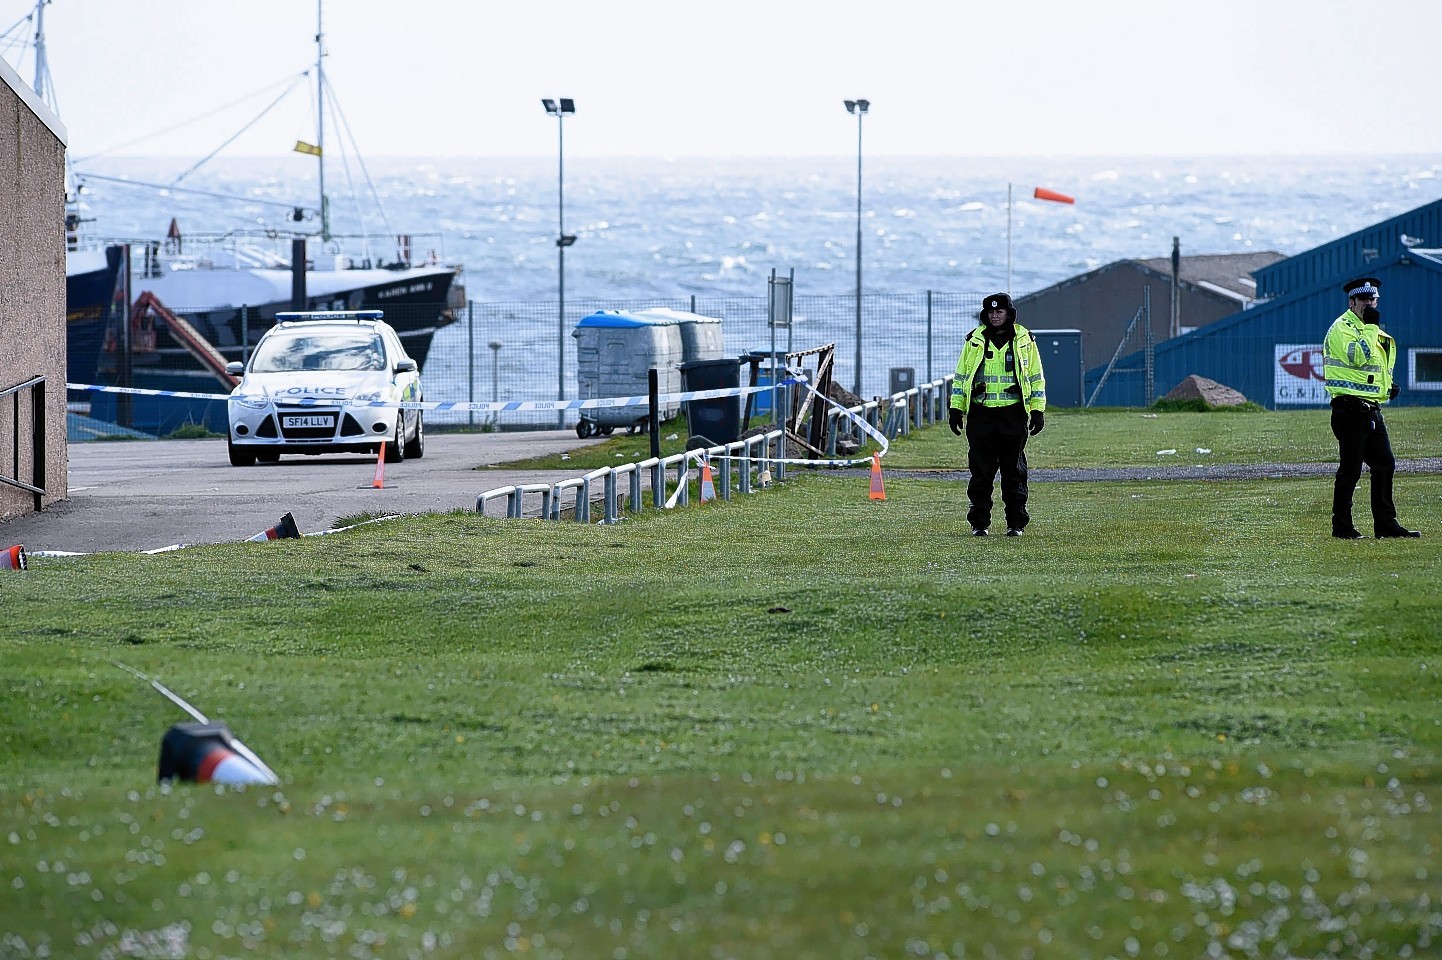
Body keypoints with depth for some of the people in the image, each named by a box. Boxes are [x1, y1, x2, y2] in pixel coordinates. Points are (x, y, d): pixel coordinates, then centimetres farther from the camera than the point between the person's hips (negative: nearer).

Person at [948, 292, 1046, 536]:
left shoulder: (1024, 340, 6)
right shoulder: (974, 340, 8)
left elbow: (1036, 378, 10)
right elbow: (961, 376, 12)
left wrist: (1038, 410, 3)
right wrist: (955, 409, 6)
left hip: (1013, 414, 0)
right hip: (981, 413, 1)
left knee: (1014, 470, 2)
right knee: (981, 470, 0)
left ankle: (1016, 522, 8)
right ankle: (979, 522, 6)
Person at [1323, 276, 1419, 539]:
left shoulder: (1370, 330, 21)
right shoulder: (1342, 328, -9)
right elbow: (1357, 357, -26)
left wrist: (1388, 385, 16)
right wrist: (1371, 327, -18)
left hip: (1372, 410, 9)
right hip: (1350, 410, -9)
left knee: (1385, 465, 8)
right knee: (1350, 469, -6)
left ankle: (1386, 524, 14)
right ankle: (1342, 527, 0)